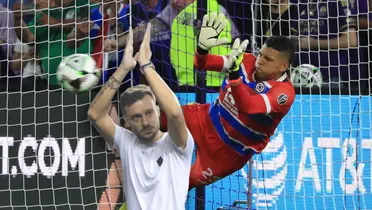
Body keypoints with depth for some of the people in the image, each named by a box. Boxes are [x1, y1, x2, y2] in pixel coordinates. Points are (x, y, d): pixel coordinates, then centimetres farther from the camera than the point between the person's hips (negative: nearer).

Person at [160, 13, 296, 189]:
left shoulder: (284, 92, -27)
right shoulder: (248, 62, -11)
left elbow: (248, 107, -43)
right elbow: (201, 64, -12)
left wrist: (234, 72, -57)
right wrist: (203, 46, -34)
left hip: (231, 148, -5)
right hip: (208, 119, 5)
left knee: (188, 181, 0)